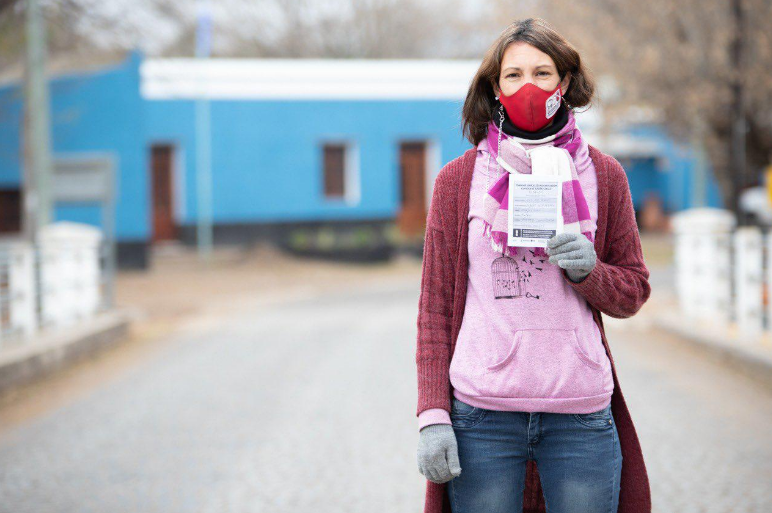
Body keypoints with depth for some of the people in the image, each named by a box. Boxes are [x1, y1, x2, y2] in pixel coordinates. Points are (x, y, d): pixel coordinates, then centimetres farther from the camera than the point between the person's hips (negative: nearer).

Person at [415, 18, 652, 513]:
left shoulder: (602, 174, 9)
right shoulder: (458, 179, 6)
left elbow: (634, 291, 14)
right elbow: (436, 306, 6)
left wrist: (588, 272, -8)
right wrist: (433, 415, -2)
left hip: (582, 414, 1)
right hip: (482, 411, -1)